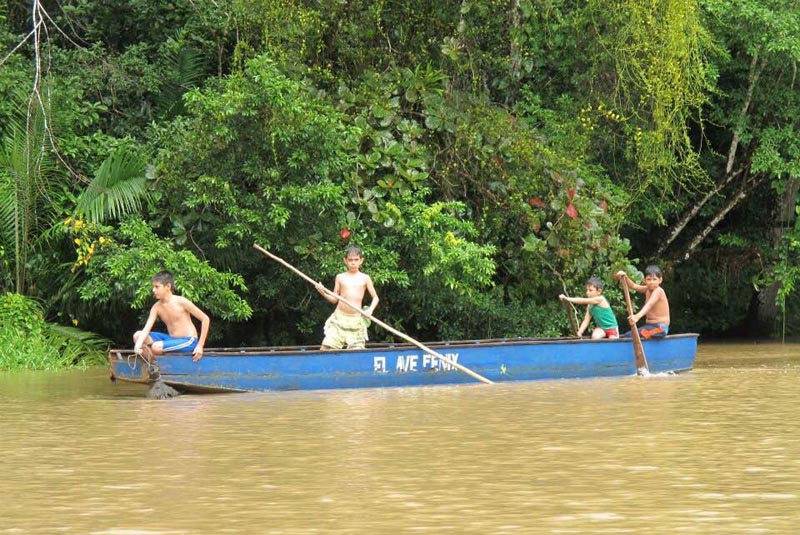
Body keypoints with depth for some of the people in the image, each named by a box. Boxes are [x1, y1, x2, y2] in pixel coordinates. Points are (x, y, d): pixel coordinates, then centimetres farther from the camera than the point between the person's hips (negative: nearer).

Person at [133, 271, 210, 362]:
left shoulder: (181, 302, -14)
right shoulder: (157, 307, 1)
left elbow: (205, 319, -11)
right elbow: (146, 330, -10)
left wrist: (200, 345, -14)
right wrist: (138, 346, -31)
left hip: (188, 341, -7)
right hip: (171, 339, 7)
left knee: (156, 347, -31)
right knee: (137, 335, -5)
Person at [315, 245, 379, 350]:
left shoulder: (365, 278, 5)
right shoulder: (340, 277, 8)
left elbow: (375, 297, 8)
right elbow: (334, 299, 11)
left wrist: (370, 309, -11)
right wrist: (323, 292, -7)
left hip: (356, 320, 0)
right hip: (339, 317, 0)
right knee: (325, 347, -11)